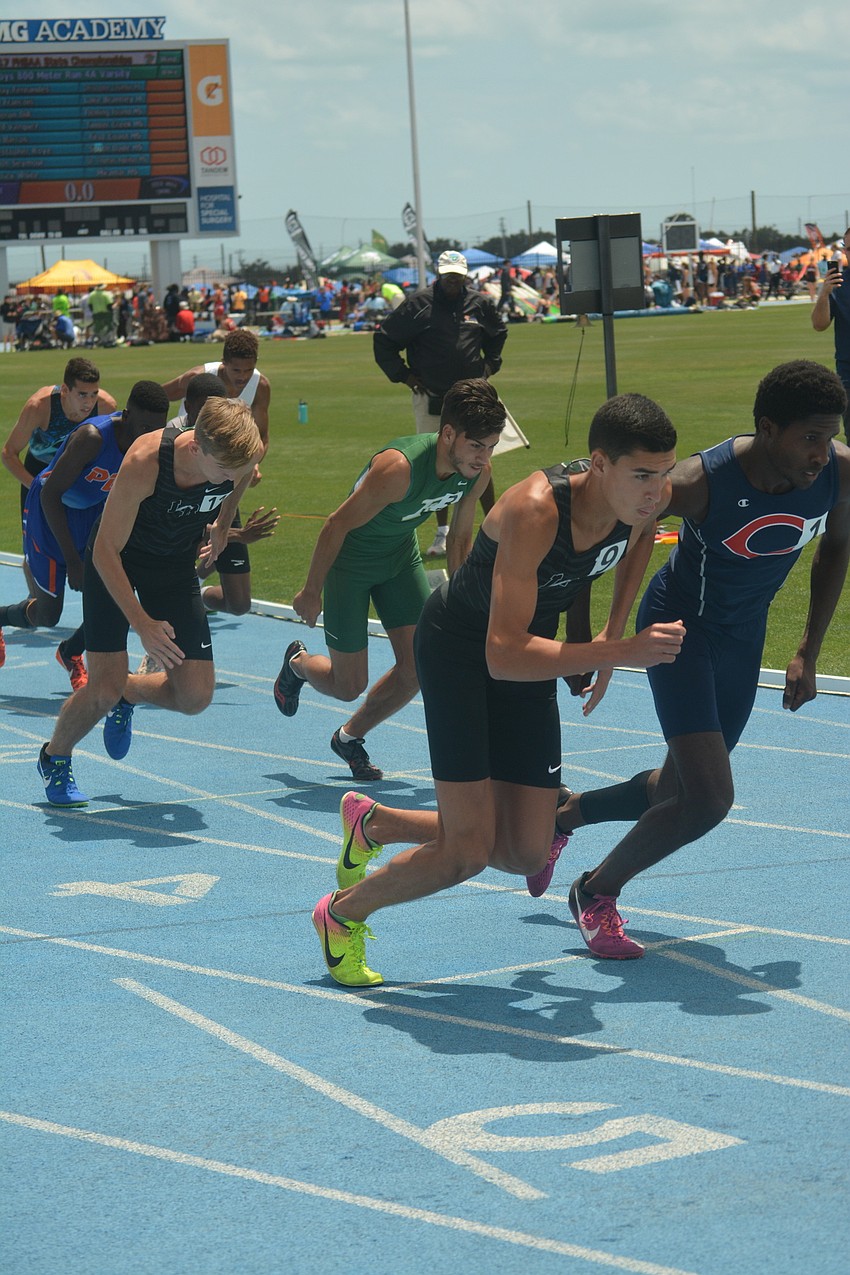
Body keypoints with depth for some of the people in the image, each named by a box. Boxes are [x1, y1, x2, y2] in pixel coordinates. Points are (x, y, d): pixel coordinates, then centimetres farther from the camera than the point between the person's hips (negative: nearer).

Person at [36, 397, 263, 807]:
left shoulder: (240, 459, -24)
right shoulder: (144, 463, -36)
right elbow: (105, 551, -28)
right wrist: (142, 624, -32)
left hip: (177, 566, 4)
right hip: (116, 561, -4)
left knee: (195, 696, -5)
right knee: (105, 689, -14)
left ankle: (128, 694, 27)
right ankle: (54, 757, 16)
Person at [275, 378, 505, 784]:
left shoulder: (478, 472, -16)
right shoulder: (399, 468, -37)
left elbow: (460, 537, 4)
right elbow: (337, 526, -25)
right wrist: (312, 592, -15)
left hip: (401, 554, 6)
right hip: (350, 557, -6)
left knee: (418, 668, -3)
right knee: (349, 685, 0)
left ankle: (350, 738, 22)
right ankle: (298, 663, 36)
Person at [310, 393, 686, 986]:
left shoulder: (649, 498, -17)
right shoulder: (535, 510, -37)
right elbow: (504, 655, -41)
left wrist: (611, 634, 8)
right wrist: (622, 651, -46)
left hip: (532, 655, 7)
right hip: (461, 644, -7)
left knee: (525, 853, 4)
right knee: (466, 853, -13)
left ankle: (373, 823, 29)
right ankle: (341, 915, 14)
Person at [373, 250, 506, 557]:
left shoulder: (479, 304, 7)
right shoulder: (418, 304, -3)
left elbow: (498, 334, 28)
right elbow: (383, 341, 3)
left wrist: (490, 365, 15)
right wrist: (404, 375, -2)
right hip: (430, 398, -1)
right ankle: (443, 533, 12)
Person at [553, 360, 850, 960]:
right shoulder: (700, 483, -32)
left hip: (744, 637, 6)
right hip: (680, 624, -6)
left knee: (678, 790, 17)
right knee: (708, 799, -16)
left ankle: (561, 813, 43)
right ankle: (598, 893, 9)